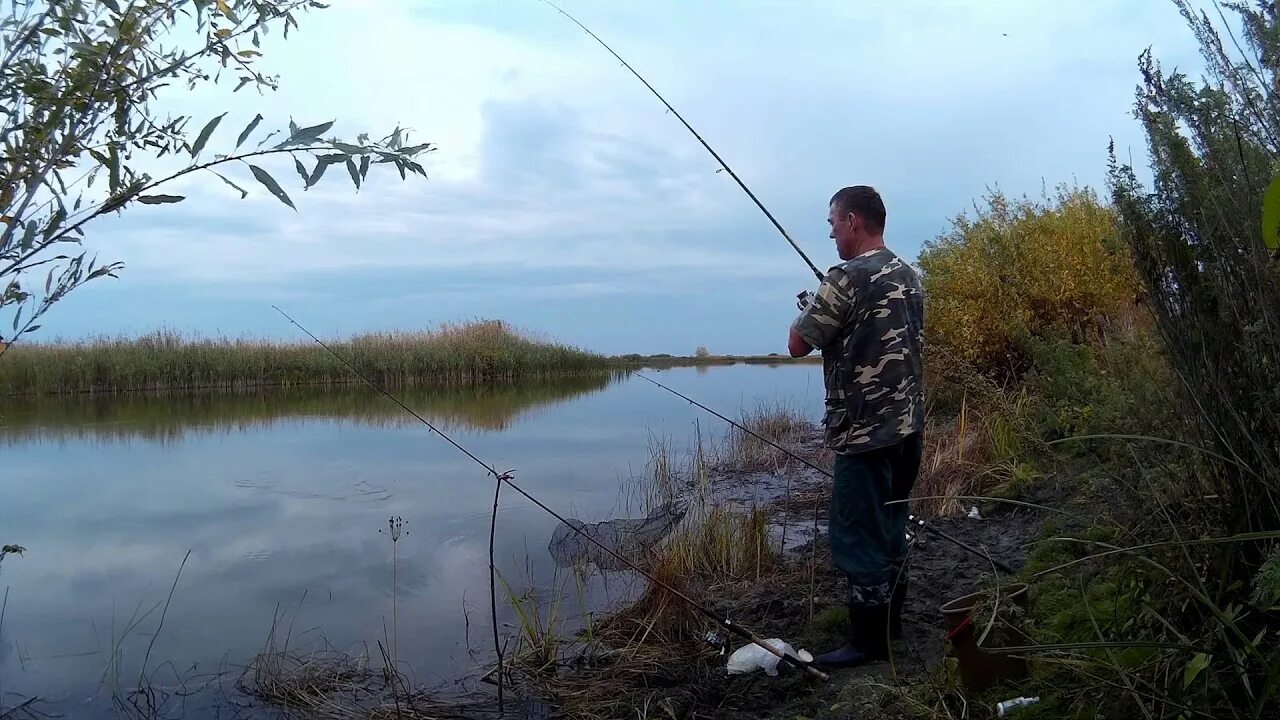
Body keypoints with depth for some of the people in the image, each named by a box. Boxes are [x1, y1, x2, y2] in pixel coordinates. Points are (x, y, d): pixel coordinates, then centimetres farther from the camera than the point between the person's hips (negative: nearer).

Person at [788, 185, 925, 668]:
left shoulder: (846, 278, -15)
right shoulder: (909, 276, 12)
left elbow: (798, 346, -10)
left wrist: (810, 311, 9)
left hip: (865, 431, -9)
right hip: (908, 425, 9)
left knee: (858, 535, 0)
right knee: (889, 527, 18)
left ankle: (869, 641, 8)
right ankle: (889, 622, 30)